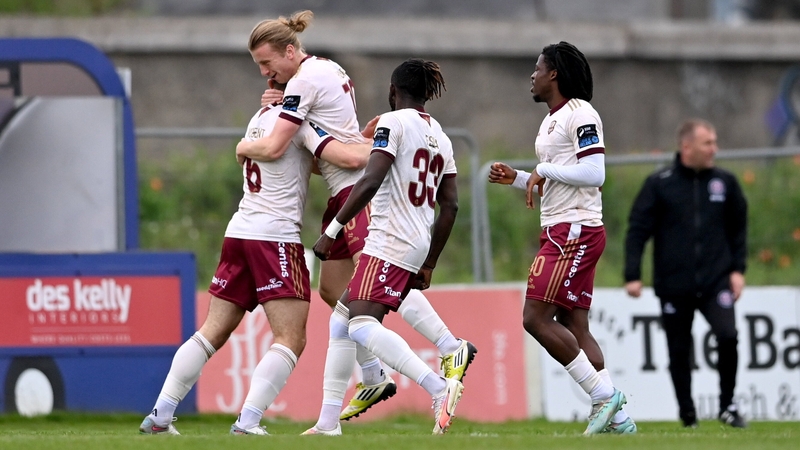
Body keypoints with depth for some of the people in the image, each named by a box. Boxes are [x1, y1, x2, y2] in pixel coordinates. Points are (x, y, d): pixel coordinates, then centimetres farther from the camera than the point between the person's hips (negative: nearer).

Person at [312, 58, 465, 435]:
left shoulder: (393, 123, -6)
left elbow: (371, 181, -18)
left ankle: (438, 387, -34)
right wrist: (429, 265, 22)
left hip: (390, 241, -9)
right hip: (417, 247, 9)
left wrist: (332, 231, -14)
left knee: (362, 325, -20)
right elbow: (450, 206, 16)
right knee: (343, 314, 15)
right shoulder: (440, 137, 17)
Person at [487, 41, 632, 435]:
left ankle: (603, 395, -11)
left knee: (536, 318, -14)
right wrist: (516, 178, 15)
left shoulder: (580, 115, -11)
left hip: (575, 230, -10)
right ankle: (617, 418, 4)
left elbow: (594, 174, -20)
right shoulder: (551, 122, 21)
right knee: (574, 327, 5)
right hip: (560, 231, 10)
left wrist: (544, 170, -13)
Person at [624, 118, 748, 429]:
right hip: (673, 285, -1)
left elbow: (738, 228, 16)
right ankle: (687, 415, 18)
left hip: (716, 280, 1)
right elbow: (637, 231, -2)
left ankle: (727, 405, -1)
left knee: (727, 335, -18)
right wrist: (632, 275, -9)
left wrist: (737, 269, 7)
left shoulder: (725, 182, 7)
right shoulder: (659, 184, -2)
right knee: (679, 352, 4)